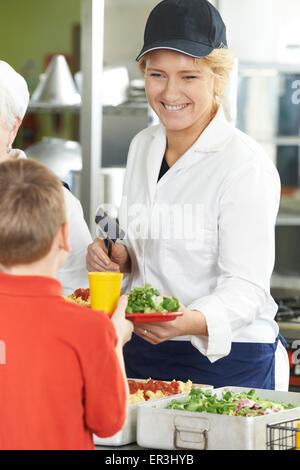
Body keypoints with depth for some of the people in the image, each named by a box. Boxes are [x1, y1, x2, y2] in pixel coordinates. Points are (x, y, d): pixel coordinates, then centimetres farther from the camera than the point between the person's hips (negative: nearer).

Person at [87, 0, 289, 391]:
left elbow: (246, 286, -19)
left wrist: (192, 322, -38)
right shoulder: (143, 147, 8)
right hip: (142, 355, 6)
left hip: (228, 363, -6)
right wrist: (118, 258, -2)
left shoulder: (245, 165, -15)